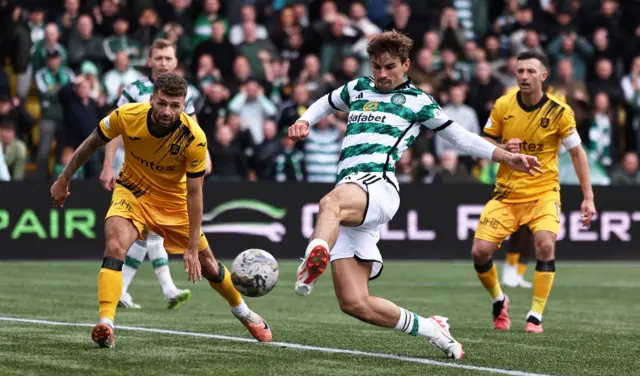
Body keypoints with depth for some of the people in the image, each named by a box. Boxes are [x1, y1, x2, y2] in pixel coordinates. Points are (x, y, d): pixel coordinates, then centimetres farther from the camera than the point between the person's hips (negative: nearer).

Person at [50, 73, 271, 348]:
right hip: (133, 192, 0)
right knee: (115, 247, -29)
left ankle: (243, 312, 41)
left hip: (174, 199, 1)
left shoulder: (194, 138, -29)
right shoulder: (126, 116, -27)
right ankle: (105, 325, -34)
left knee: (206, 264, 13)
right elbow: (91, 144, -8)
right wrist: (63, 180, 1)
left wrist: (193, 248, -20)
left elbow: (194, 193, -21)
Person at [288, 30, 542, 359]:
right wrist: (304, 122, 25)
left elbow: (460, 137, 24)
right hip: (347, 191, 5)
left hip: (377, 184, -5)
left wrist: (507, 157, 18)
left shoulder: (418, 101, 15)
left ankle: (314, 261, -74)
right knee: (354, 303, -6)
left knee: (331, 203, -44)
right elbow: (326, 103, 46)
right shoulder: (357, 89, 27)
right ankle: (430, 329, 10)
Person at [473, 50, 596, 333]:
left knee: (545, 244, -27)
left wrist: (588, 197, -6)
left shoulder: (559, 112, -10)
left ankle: (536, 315, -13)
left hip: (543, 192, -2)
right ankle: (498, 300, 21)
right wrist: (502, 149, -15)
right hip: (506, 193, 3)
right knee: (480, 251, -10)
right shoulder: (502, 106, -4)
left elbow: (577, 153, -2)